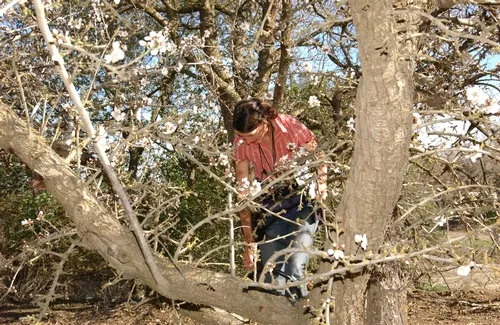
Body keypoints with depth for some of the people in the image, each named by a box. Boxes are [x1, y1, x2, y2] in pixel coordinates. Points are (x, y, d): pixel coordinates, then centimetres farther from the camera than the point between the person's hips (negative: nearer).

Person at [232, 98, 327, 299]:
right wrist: (248, 242, -11)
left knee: (295, 269, -14)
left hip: (300, 201, -3)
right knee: (272, 274, 2)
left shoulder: (291, 127, -22)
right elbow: (243, 191, -11)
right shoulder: (241, 142, -14)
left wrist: (320, 189, -21)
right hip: (270, 204, 3)